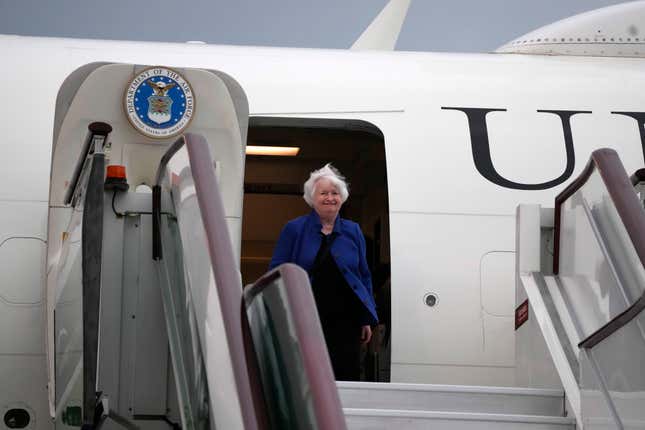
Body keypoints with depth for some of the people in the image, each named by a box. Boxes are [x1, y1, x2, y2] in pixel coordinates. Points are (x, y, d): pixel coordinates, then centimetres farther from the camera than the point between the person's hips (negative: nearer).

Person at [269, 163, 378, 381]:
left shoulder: (353, 232, 11)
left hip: (345, 321, 2)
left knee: (347, 379, -5)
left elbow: (364, 276, 15)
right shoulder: (294, 230, 4)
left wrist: (367, 319, 10)